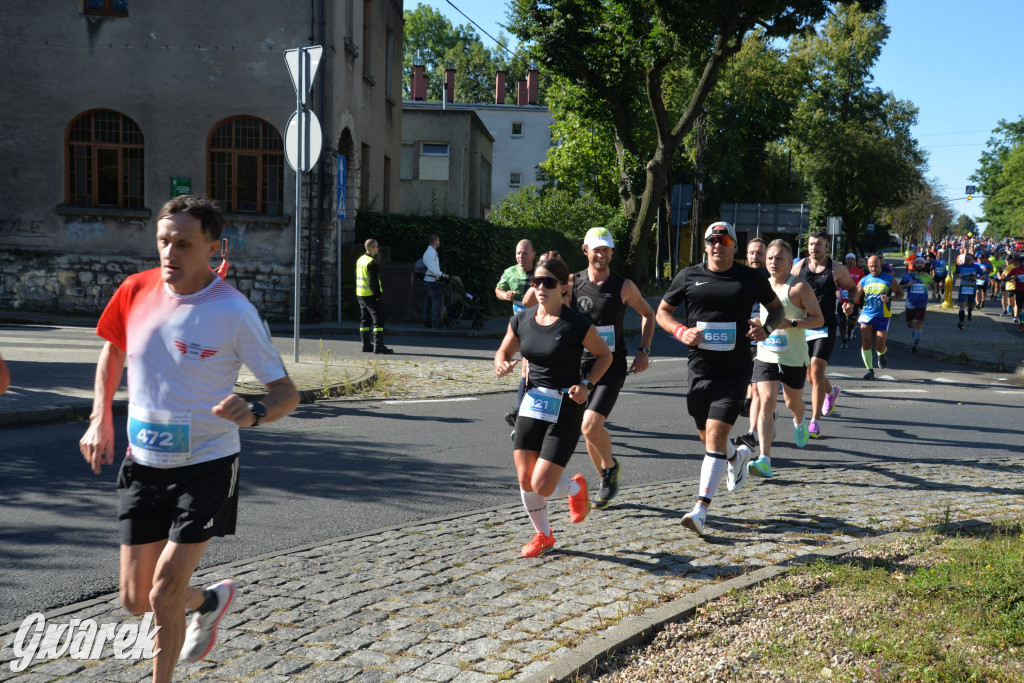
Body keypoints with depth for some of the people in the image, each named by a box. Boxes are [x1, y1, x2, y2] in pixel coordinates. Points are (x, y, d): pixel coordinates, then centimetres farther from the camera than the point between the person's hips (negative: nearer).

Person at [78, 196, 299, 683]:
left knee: (164, 596, -7)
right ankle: (210, 600, 40)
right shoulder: (136, 291, -5)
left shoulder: (234, 313, -17)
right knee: (135, 601, 8)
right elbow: (112, 349, 16)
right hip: (143, 464, 5)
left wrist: (254, 415, -34)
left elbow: (286, 392, -12)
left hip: (206, 466, -4)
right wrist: (100, 419, 6)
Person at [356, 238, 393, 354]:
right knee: (378, 320, -8)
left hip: (360, 295, 10)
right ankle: (378, 346, -13)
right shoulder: (371, 263, -18)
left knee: (365, 320, 14)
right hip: (370, 296, -10)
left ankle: (366, 345, 19)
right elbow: (373, 281, -21)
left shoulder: (360, 260, 13)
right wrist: (377, 294, -16)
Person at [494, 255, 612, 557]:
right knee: (525, 481, 5)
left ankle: (576, 488, 25)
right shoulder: (521, 320, 2)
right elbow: (503, 352, 16)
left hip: (566, 411, -5)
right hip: (531, 405, 5)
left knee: (542, 486, -10)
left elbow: (605, 355, 2)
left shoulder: (577, 326, -12)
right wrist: (502, 366, -7)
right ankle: (543, 535, 30)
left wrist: (586, 385, -11)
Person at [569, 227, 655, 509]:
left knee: (591, 425, -18)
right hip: (581, 366, 3)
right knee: (589, 429, 10)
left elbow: (648, 314, 12)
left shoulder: (623, 286, -3)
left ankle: (610, 466, 11)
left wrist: (643, 351, 3)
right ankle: (607, 482, 31)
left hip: (612, 367, -3)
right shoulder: (572, 282, 0)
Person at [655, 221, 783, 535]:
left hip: (735, 370, -3)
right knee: (706, 436, 15)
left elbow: (776, 307, 16)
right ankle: (738, 456, 51)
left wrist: (766, 329, -6)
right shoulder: (688, 277, 3)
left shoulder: (751, 279, 1)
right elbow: (662, 312, 11)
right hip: (699, 368, 3)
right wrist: (681, 331, -9)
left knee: (716, 434, -14)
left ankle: (701, 509, -14)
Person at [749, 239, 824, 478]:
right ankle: (764, 460, -19)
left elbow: (819, 319, -12)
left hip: (794, 358, -3)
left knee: (793, 403, 16)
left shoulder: (799, 287, -10)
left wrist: (790, 323, -24)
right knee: (766, 402, -13)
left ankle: (799, 423, 55)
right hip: (766, 356, 3)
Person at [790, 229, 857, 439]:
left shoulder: (837, 270, -4)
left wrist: (850, 303, -9)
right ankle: (831, 392, 49)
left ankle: (815, 422, -8)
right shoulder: (799, 267, 2)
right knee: (809, 374, 14)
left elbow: (852, 288, 11)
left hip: (825, 328, -4)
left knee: (816, 372, -14)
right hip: (803, 327, 4)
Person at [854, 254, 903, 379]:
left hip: (882, 316, -2)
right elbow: (855, 297, 12)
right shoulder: (864, 281, 8)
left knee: (879, 347, -5)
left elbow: (900, 293, 7)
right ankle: (869, 370, 3)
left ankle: (881, 355, 33)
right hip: (866, 315, 2)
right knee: (866, 344, -10)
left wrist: (889, 299, -12)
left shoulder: (889, 279, 2)